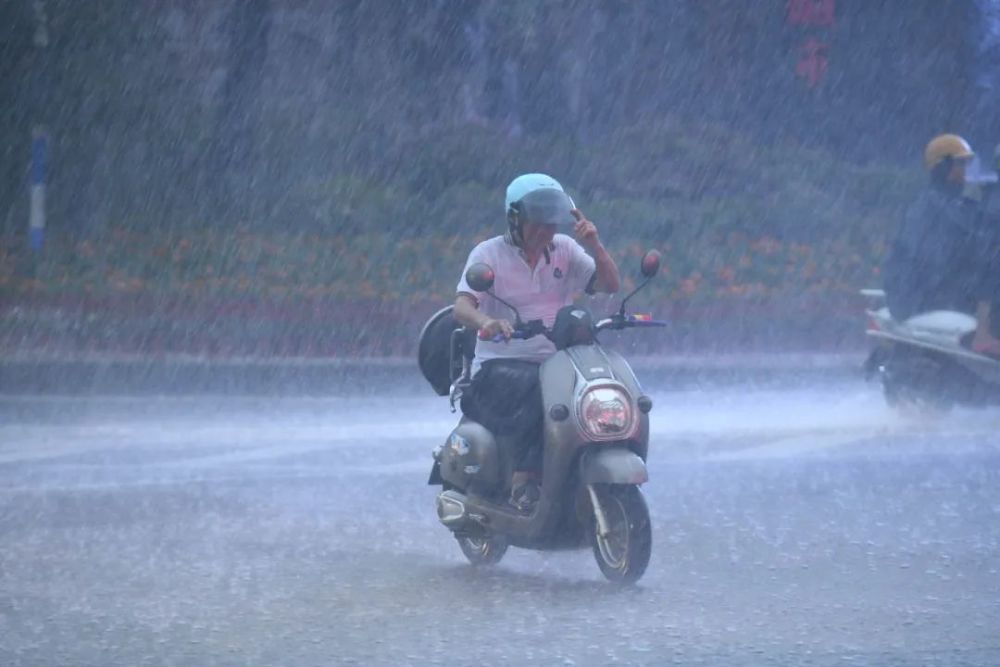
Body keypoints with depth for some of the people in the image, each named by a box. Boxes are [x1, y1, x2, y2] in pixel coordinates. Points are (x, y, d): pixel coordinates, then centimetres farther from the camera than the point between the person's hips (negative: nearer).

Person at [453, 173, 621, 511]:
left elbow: (610, 285, 4)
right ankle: (525, 479, -37)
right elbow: (462, 307, -15)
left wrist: (594, 245, -13)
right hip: (499, 366, -4)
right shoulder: (489, 253, -1)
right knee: (537, 388, -37)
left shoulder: (564, 249, 11)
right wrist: (486, 321, -39)